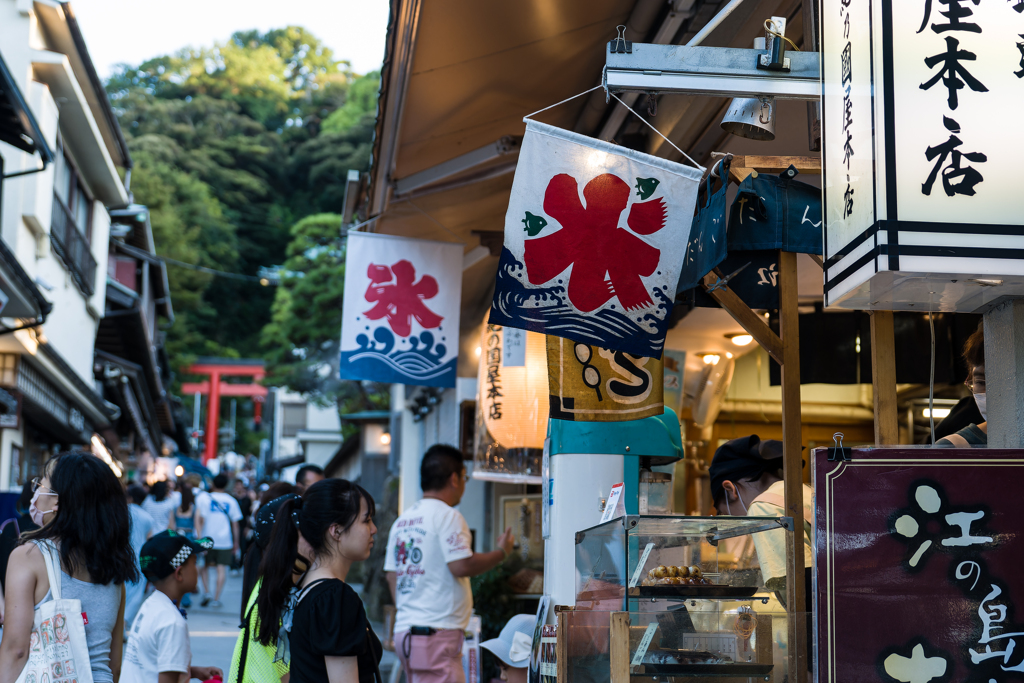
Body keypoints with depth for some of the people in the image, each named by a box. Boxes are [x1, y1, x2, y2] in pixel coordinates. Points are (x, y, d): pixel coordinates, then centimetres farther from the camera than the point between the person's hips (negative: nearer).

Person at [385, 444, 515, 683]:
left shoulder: (402, 520, 16)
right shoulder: (447, 515, -9)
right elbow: (462, 565, -17)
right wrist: (501, 552, -3)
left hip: (405, 628, 9)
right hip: (437, 631, -9)